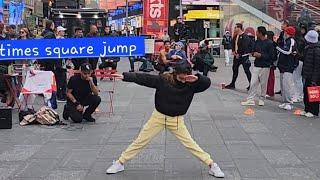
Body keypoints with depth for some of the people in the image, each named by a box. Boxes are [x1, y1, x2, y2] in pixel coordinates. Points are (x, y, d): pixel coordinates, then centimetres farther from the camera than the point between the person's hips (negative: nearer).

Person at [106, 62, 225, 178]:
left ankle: (212, 165, 13)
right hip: (158, 117, 0)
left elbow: (207, 83, -17)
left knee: (190, 144, 0)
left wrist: (197, 79, -35)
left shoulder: (191, 84, -11)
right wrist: (125, 76, -23)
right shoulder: (163, 80, -16)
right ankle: (120, 163, 18)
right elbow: (144, 78, -17)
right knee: (140, 141, 5)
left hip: (177, 120, 0)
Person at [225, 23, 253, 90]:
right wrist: (233, 51, 3)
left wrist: (239, 54, -17)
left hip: (243, 55, -9)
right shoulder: (235, 37, 11)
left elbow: (244, 47, -20)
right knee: (235, 69, 13)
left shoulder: (245, 37, -14)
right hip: (237, 55, 9)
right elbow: (233, 44, 20)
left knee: (246, 70, -6)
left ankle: (251, 84, 1)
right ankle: (232, 84, 23)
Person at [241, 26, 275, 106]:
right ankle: (251, 99, 0)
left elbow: (271, 56, -11)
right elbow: (253, 51, 20)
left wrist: (261, 55, -16)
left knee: (263, 84, 3)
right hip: (256, 66, 5)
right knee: (253, 83, -1)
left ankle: (261, 99, 17)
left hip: (265, 67, -5)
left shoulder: (269, 43, -8)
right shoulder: (257, 42, 11)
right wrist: (254, 54, -3)